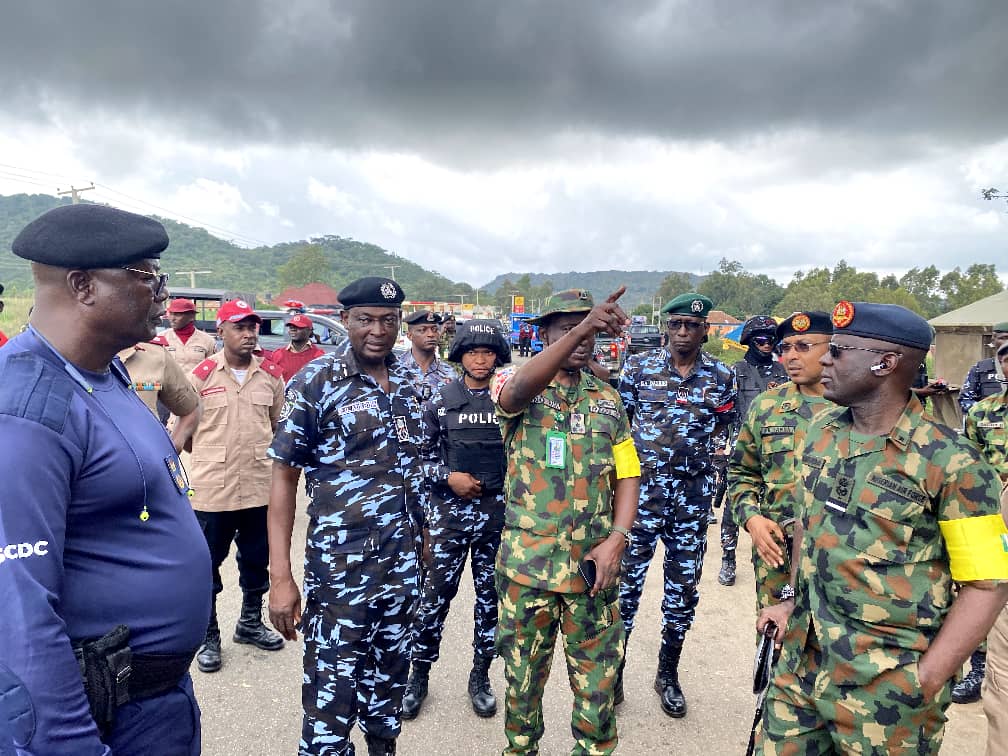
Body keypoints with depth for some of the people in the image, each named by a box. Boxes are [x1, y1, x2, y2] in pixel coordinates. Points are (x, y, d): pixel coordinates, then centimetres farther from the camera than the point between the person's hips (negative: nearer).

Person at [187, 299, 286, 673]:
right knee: (207, 565, 9)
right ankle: (208, 636, 28)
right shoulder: (202, 374, -7)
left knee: (257, 560, 17)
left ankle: (250, 623, 37)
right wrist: (214, 454, -1)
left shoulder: (271, 375, 3)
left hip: (260, 486, 3)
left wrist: (259, 453, 8)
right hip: (212, 488, -3)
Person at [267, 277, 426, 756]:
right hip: (339, 568, -5)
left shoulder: (410, 384, 5)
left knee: (389, 683, 20)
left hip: (403, 565, 5)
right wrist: (281, 578, -13)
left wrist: (424, 544, 11)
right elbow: (283, 478, -9)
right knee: (332, 700, 5)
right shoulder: (316, 381, -9)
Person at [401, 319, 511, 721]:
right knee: (436, 595, 5)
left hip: (497, 512, 1)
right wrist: (448, 477, -12)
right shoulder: (440, 400, -1)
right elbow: (420, 455, 2)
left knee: (490, 595, 11)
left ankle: (480, 676, 29)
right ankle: (419, 674, 25)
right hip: (449, 511, -1)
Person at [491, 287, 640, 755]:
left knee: (598, 681, 13)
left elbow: (628, 476, 6)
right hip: (527, 561, -2)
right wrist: (580, 329, -42)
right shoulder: (517, 387, -4)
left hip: (593, 563, 2)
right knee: (523, 679, 16)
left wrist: (616, 539, -10)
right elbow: (520, 389, -30)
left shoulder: (608, 400, 7)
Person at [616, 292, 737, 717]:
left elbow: (723, 427, 14)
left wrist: (712, 448, -2)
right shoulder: (639, 367, -1)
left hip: (694, 491, 2)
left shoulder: (721, 376, 3)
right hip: (642, 486, -2)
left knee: (684, 584, 11)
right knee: (627, 576, 4)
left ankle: (668, 674, 30)